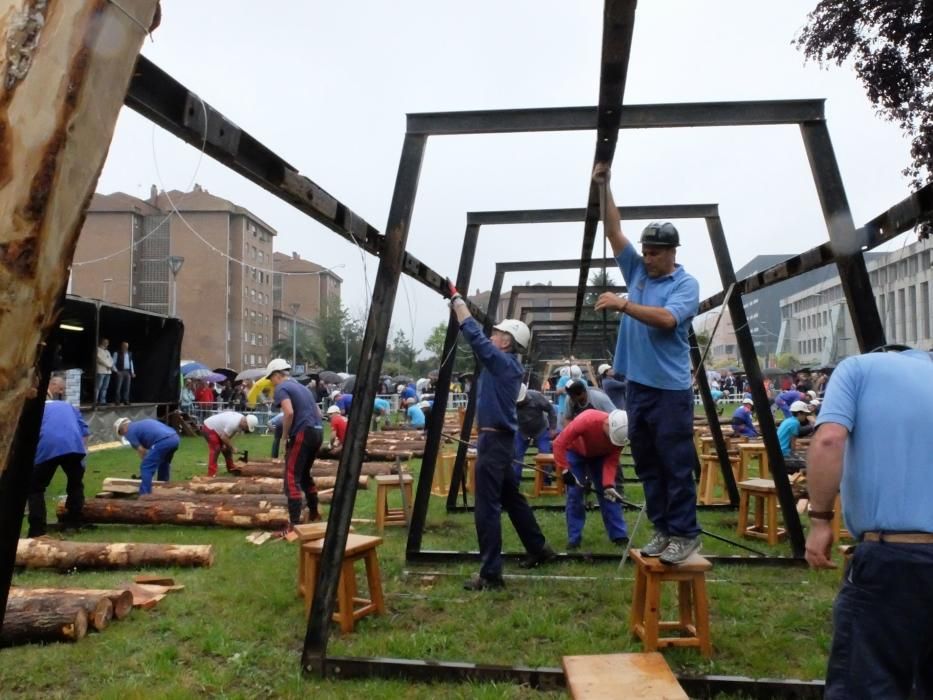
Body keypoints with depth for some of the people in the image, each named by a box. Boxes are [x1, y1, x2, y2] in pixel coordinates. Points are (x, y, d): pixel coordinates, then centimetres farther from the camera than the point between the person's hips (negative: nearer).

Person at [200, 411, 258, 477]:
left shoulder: (241, 418, -5)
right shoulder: (234, 423, -35)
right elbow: (224, 437, -28)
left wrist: (226, 445, -8)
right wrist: (232, 447, -16)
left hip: (216, 429, 10)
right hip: (209, 429, -10)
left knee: (227, 449, 13)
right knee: (215, 450, -18)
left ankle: (231, 469, 25)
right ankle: (211, 474, -21)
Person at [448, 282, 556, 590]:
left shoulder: (504, 363, -15)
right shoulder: (504, 365, 11)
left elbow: (475, 335, -21)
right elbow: (480, 338, 21)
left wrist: (456, 298, -12)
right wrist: (457, 303, 19)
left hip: (494, 440, -10)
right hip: (499, 439, 10)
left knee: (487, 508, -8)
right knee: (512, 499, 22)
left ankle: (491, 574, -4)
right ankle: (538, 548, 34)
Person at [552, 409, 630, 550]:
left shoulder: (619, 432, -28)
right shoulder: (586, 420, -42)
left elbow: (611, 461, -21)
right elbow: (559, 443, -35)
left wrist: (608, 485, -34)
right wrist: (564, 470, -36)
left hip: (599, 455, 3)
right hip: (575, 452, -3)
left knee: (607, 493, -3)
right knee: (575, 494, -9)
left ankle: (619, 535, 4)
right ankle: (574, 538, -2)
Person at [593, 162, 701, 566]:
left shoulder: (686, 284, -6)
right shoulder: (637, 270, 11)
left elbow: (666, 319, -23)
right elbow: (614, 232, 7)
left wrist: (623, 305, -28)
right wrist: (604, 188, 0)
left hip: (671, 389, -6)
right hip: (637, 385, 6)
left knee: (676, 465, 0)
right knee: (647, 465, 11)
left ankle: (685, 534, 10)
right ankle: (663, 529, 21)